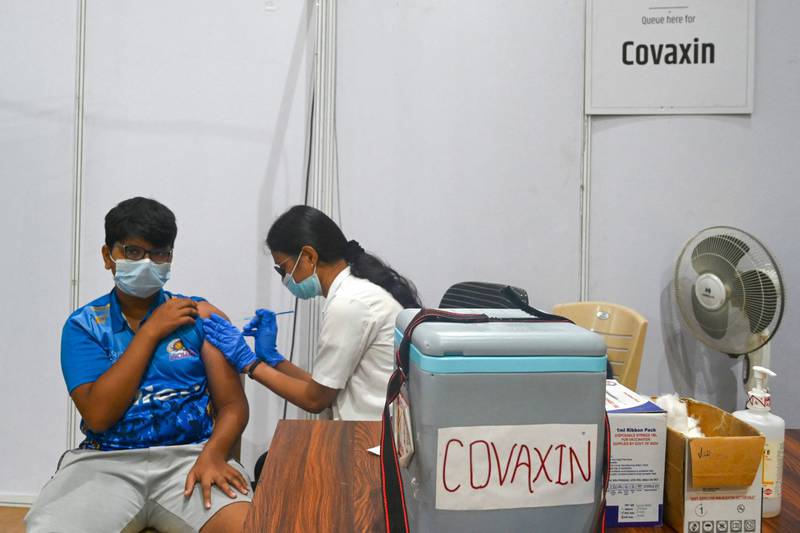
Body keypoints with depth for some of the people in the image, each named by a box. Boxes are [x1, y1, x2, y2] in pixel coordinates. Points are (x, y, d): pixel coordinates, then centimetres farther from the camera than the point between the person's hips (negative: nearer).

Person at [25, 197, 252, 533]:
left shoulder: (201, 316, 7)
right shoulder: (83, 325, 7)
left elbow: (233, 405, 3)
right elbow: (98, 416, -7)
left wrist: (213, 454, -18)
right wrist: (151, 331, -7)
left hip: (190, 456, -1)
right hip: (105, 463, 2)